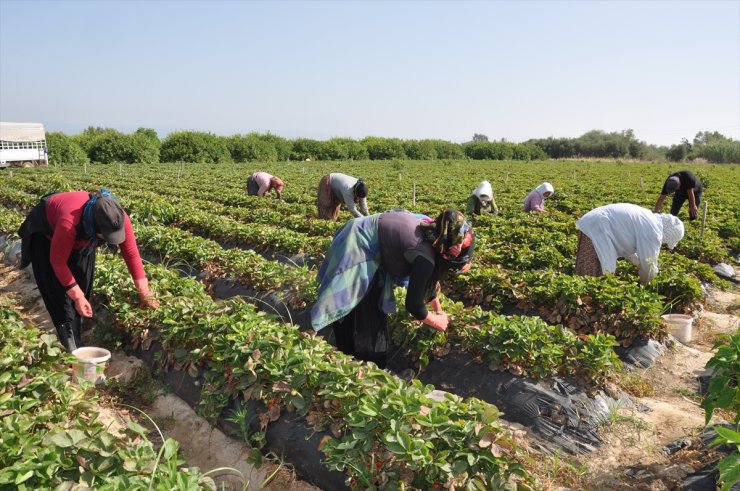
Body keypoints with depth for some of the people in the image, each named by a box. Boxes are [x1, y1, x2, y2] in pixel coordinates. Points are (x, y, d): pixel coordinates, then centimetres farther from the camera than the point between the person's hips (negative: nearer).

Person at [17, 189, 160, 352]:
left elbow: (132, 254, -26)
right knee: (57, 290, -10)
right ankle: (71, 345, -4)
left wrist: (145, 294, -25)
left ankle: (75, 336, 17)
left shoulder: (119, 219, -35)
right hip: (46, 233, -4)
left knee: (83, 283, 3)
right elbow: (58, 261, -34)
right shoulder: (69, 223, -48)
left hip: (83, 236, 5)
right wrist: (77, 297, -31)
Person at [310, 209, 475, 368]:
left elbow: (427, 279, 17)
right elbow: (413, 304, -19)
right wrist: (436, 321, -1)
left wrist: (439, 309, 24)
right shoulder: (425, 256, -27)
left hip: (363, 238, 10)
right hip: (356, 249, -10)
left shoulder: (433, 234, 0)